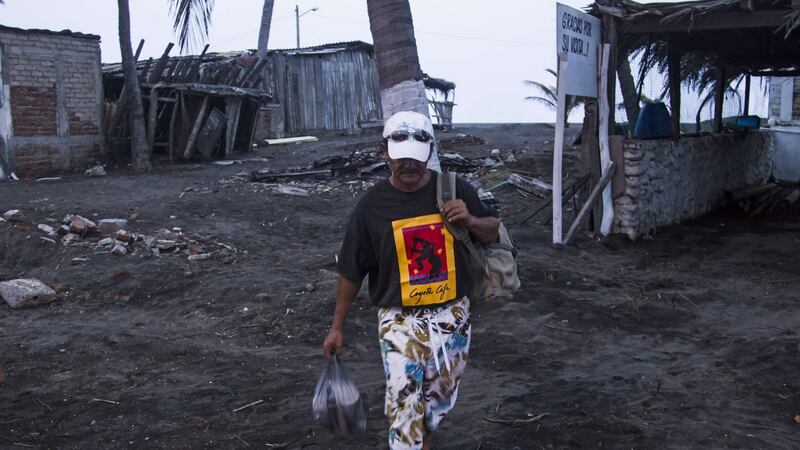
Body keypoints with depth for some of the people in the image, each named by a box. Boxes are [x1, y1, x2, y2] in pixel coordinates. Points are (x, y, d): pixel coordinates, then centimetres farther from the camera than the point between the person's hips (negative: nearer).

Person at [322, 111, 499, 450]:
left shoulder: (455, 189, -4)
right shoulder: (372, 205, -7)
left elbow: (493, 233, 9)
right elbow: (351, 273, 0)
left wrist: (470, 220, -13)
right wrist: (336, 327, 4)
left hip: (452, 316, 3)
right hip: (400, 320, -2)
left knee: (440, 398, 18)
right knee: (404, 407, -8)